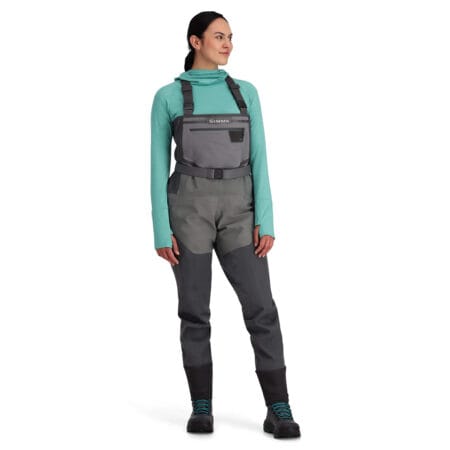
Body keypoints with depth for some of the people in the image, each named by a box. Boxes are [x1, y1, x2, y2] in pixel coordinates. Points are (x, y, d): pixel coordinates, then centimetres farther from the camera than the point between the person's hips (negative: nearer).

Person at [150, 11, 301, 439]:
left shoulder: (246, 92, 11)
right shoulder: (167, 97, 4)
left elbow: (258, 160, 6)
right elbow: (158, 167, 2)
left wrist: (265, 221, -3)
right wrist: (161, 232, -5)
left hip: (237, 211, 2)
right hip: (189, 206, -2)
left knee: (261, 308, -7)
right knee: (195, 311, 0)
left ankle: (278, 411, -3)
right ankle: (202, 407, 14)